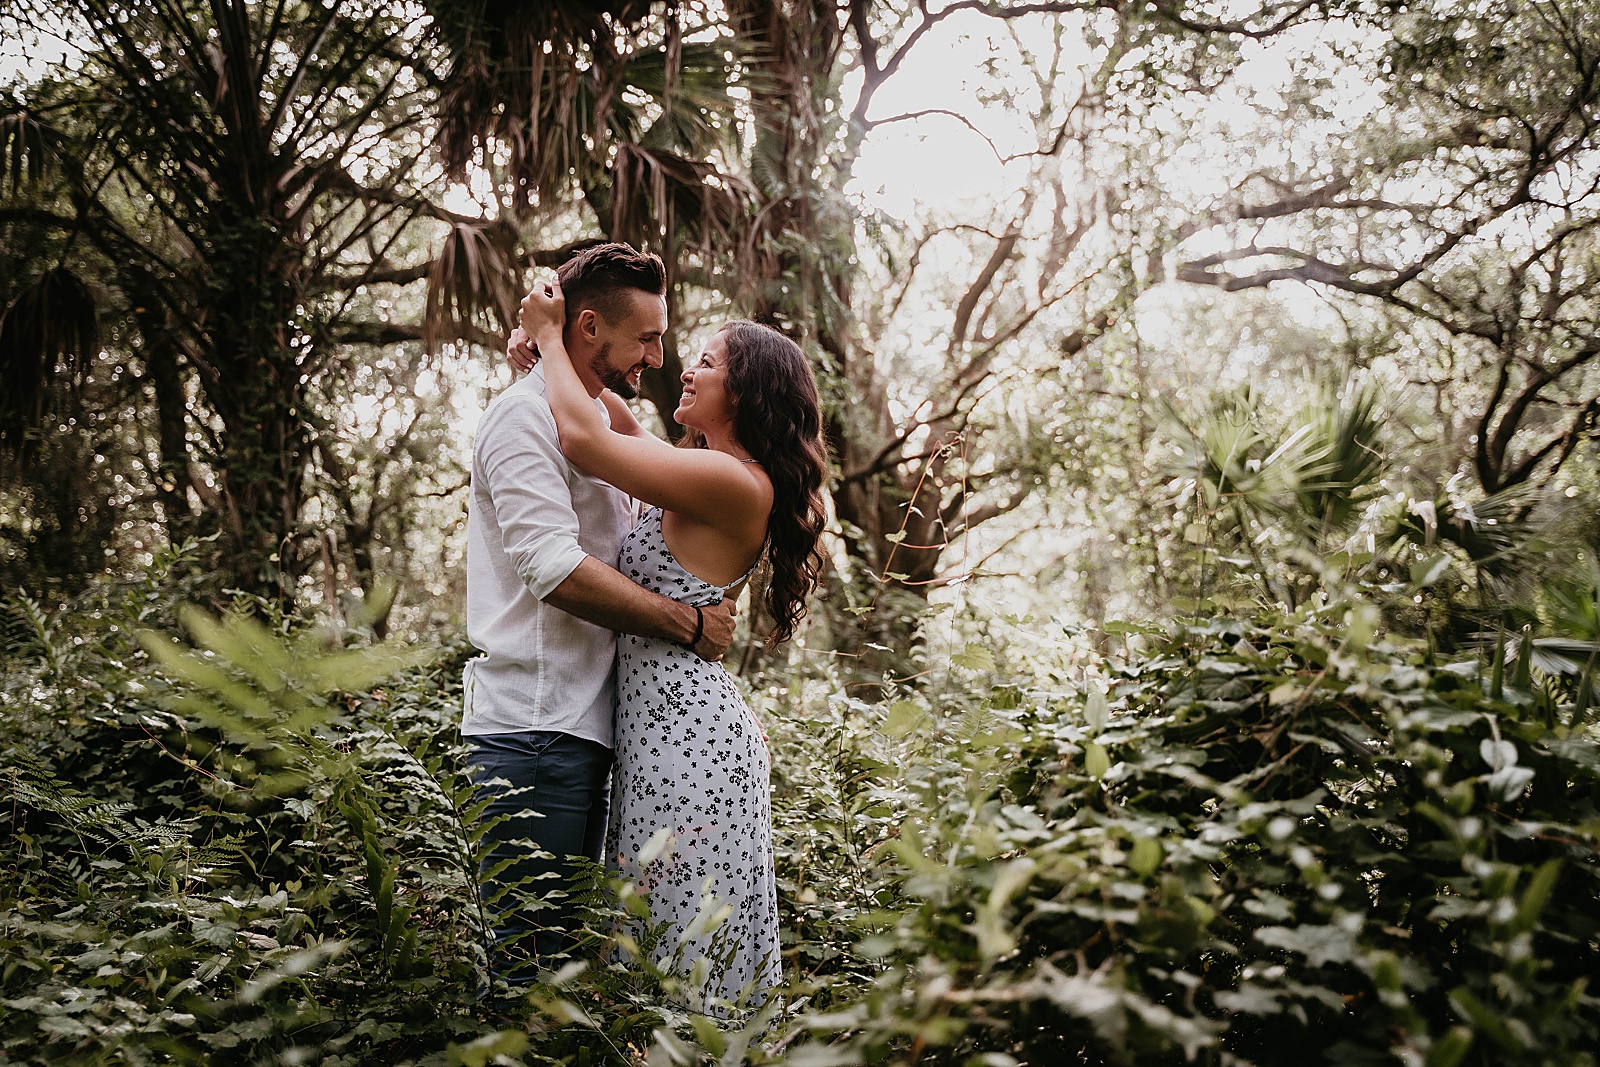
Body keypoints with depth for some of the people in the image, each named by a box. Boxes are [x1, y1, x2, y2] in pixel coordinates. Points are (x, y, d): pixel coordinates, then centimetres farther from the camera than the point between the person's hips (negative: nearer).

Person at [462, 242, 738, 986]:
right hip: (534, 728, -10)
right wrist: (689, 625, -14)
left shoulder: (595, 421, 21)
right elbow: (557, 570, -20)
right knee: (532, 949, -6)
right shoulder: (526, 415, -9)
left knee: (571, 942, 14)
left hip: (582, 726, 10)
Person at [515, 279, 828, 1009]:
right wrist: (561, 357, 19)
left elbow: (585, 438, -18)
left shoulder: (734, 483, -14)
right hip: (667, 725, 10)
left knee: (683, 955, -2)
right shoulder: (711, 477, 15)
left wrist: (551, 338, -2)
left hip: (689, 731, -10)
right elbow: (626, 436, 31)